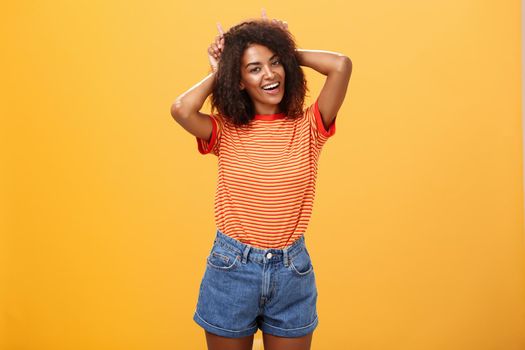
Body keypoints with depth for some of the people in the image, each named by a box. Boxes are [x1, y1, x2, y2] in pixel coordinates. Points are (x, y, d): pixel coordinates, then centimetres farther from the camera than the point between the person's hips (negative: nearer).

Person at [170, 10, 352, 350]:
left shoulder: (307, 127, -4)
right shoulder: (226, 132, -4)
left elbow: (342, 65, -18)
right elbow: (181, 109, -24)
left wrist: (288, 51, -3)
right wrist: (217, 72, -7)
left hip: (292, 271, 0)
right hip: (231, 269, 0)